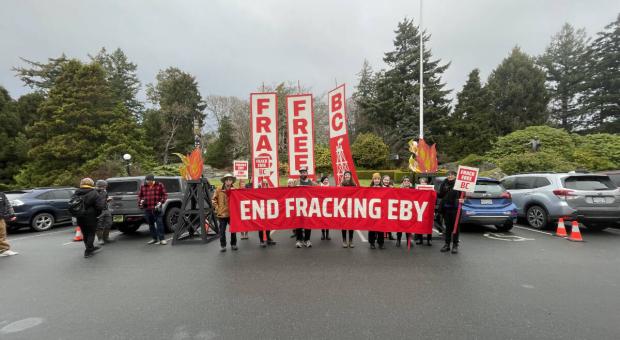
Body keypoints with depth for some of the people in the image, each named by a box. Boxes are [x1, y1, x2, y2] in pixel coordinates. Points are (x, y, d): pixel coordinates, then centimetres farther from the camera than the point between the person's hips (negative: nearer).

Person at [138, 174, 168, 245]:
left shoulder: (160, 185, 0)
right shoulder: (143, 186, 9)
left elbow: (165, 195, 1)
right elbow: (139, 196, 19)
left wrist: (161, 202, -11)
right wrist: (140, 201, 0)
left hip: (156, 208, -4)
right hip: (147, 209, 4)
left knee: (159, 223, -8)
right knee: (151, 224, 12)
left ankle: (162, 239, -3)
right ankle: (154, 239, 23)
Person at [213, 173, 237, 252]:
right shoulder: (219, 190, -2)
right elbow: (214, 200, 6)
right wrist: (217, 208, -1)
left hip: (232, 213, 0)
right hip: (222, 214, 0)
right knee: (222, 230, 6)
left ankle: (233, 244, 25)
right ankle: (222, 245, 19)